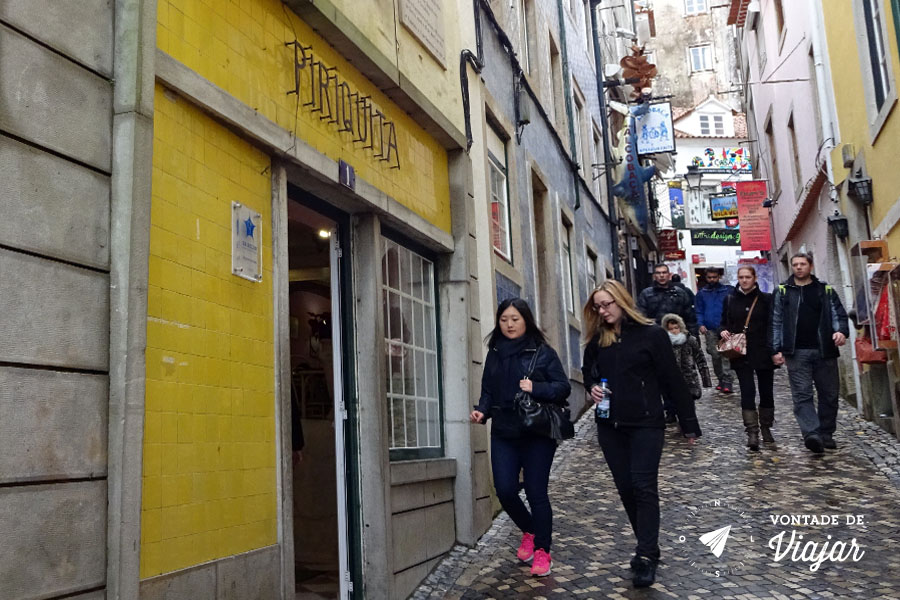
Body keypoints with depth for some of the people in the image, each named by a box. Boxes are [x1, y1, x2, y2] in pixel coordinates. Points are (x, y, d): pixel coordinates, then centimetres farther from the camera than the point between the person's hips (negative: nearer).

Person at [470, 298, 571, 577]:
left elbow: (563, 387, -5)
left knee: (536, 492, -1)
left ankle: (542, 550, 16)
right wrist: (482, 410, -7)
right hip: (503, 434, 4)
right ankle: (529, 531, 29)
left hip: (538, 434, -4)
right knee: (505, 491, 0)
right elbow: (488, 391, 13)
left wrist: (536, 388, -22)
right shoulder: (494, 354, 10)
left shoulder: (543, 352, -3)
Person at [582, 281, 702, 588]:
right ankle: (648, 547, 24)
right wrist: (592, 387, -2)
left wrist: (689, 423, -4)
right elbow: (588, 371, 22)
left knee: (644, 488, -6)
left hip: (645, 424, -5)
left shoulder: (651, 334, -8)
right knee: (625, 488, 10)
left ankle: (646, 557, -2)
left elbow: (672, 380, -6)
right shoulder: (597, 339, 6)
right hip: (609, 425, 5)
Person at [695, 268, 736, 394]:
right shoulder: (702, 293, 13)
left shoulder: (728, 290, 6)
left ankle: (727, 382, -14)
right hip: (710, 329, 3)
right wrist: (701, 324, -3)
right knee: (715, 355, 4)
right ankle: (721, 380, 16)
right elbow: (698, 311, 13)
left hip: (725, 328, -2)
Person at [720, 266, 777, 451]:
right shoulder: (730, 299, 7)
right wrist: (723, 331, -7)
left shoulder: (766, 299, 2)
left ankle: (766, 428, 26)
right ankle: (752, 432, -8)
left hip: (763, 352, 0)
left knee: (766, 392, 9)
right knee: (747, 391, -8)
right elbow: (724, 322, 15)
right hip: (741, 354, 0)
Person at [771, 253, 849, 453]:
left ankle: (826, 434, 18)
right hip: (797, 352, -2)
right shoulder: (782, 291, 8)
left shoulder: (825, 290, 11)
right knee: (802, 394, -11)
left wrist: (841, 331, -13)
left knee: (829, 395, 6)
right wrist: (777, 349, -1)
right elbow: (776, 322, 6)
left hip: (824, 351, 2)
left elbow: (839, 314, 9)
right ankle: (811, 434, -17)